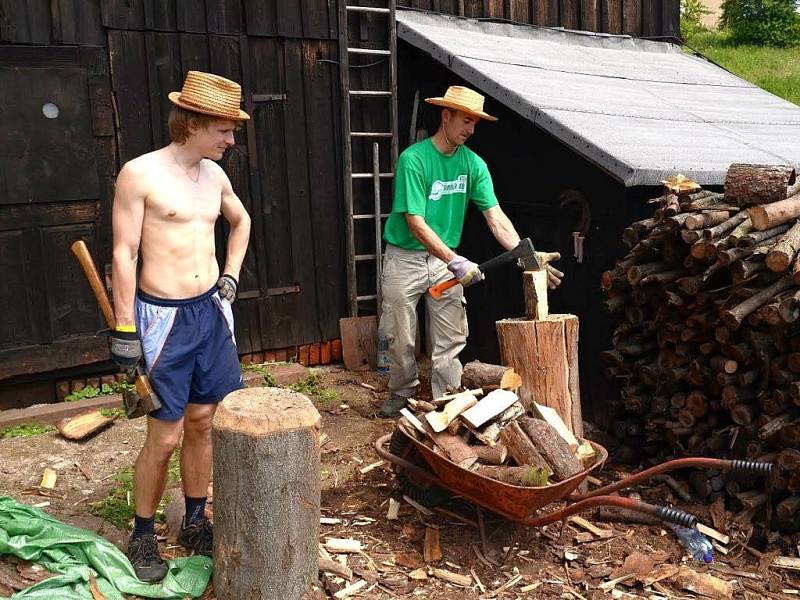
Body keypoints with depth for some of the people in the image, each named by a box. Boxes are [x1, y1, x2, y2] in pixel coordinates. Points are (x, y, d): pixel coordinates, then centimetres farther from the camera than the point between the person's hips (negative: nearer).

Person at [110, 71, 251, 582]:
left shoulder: (214, 175, 6)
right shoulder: (140, 174, -12)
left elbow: (241, 221, 26)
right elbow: (124, 255, -12)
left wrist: (231, 275, 16)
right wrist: (125, 333, -13)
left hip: (212, 310, 6)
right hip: (164, 317, -6)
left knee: (202, 423, 14)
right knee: (165, 436, 0)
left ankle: (196, 522, 30)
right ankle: (143, 536, 21)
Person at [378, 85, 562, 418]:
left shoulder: (473, 164, -2)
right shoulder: (413, 159, -17)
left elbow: (496, 217, -7)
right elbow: (416, 223, -22)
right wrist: (455, 262, -29)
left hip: (445, 258, 4)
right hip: (405, 257, -3)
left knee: (450, 341, 2)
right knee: (401, 338, 7)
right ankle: (401, 395, 30)